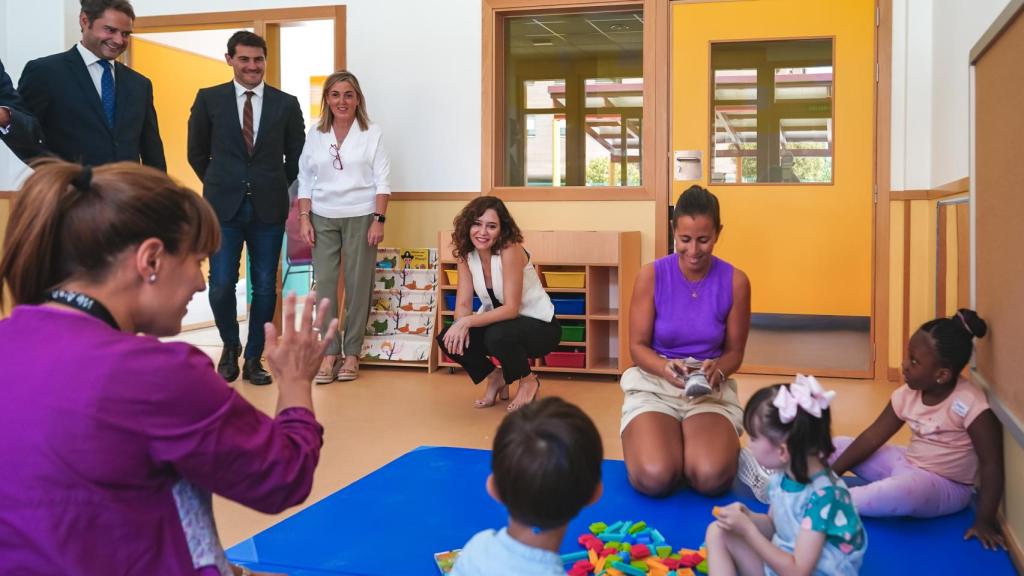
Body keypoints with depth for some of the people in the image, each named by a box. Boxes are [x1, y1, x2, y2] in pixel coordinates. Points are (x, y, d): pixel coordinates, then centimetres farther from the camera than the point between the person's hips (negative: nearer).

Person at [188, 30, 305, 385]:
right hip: (223, 207, 0)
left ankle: (254, 359, 18)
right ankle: (230, 347, 23)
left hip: (269, 208, 1)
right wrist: (220, 186, 11)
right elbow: (197, 152, 12)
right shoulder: (209, 99, 3)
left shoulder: (286, 103, 3)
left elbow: (296, 156, 12)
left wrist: (275, 189, 10)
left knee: (264, 287, 4)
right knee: (221, 285, -3)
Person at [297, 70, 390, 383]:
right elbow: (305, 179, 9)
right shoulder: (314, 135, 6)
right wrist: (303, 219, 0)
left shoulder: (372, 134, 0)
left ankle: (352, 353, 11)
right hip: (322, 218, 2)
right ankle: (330, 352, 7)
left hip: (360, 217, -2)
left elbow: (382, 180, -2)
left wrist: (378, 220, -10)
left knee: (358, 284, 1)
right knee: (324, 283, -1)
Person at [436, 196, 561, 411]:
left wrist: (468, 321, -35)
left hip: (539, 326, -6)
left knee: (497, 336, -36)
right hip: (501, 322, 6)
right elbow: (463, 304, -7)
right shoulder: (466, 254, -6)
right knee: (448, 339, -16)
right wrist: (461, 326, -29)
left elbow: (511, 308, -28)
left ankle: (528, 380, -3)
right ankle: (495, 378, 11)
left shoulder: (510, 250, -25)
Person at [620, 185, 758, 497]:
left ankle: (725, 449, 5)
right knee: (654, 478, -25)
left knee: (711, 478, -29)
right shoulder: (651, 276, -7)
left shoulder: (735, 281, -5)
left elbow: (734, 352, 3)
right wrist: (665, 368, -25)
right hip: (654, 386, 1)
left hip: (712, 391, 0)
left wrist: (716, 370, -20)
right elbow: (638, 346, -4)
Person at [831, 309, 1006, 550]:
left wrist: (984, 520, -26)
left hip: (945, 486, -7)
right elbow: (872, 437, -2)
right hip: (908, 466, 7)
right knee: (839, 445, 5)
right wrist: (830, 474, -7)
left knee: (905, 490, -40)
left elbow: (991, 464, -22)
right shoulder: (907, 395, -5)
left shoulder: (969, 404, -24)